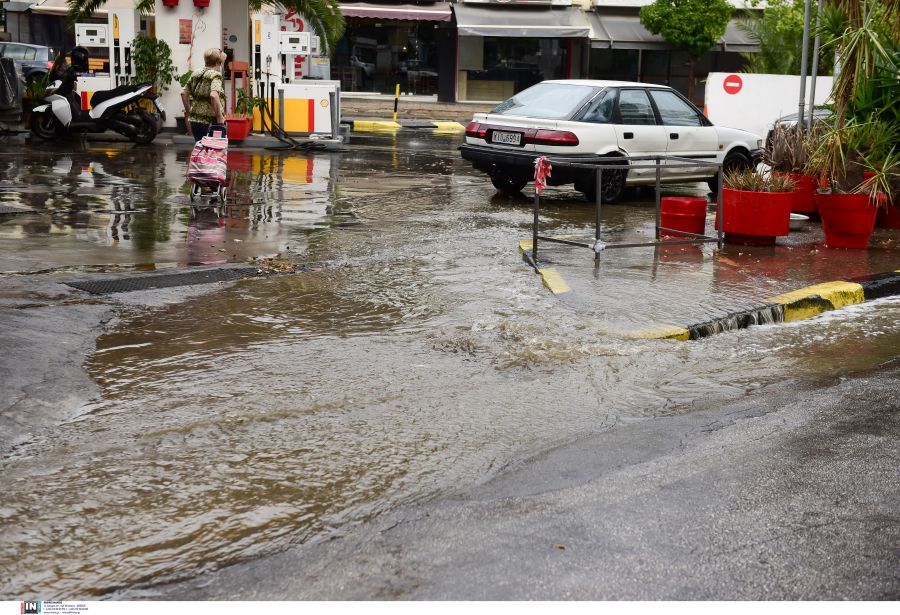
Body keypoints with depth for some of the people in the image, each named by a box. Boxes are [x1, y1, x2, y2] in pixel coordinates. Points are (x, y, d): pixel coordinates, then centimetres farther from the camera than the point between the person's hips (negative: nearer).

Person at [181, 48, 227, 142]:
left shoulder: (195, 75, 12)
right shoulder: (216, 76, -10)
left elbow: (184, 93, 18)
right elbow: (213, 95, -27)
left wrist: (188, 112, 26)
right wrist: (220, 117, -20)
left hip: (195, 120, 7)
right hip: (209, 122, -7)